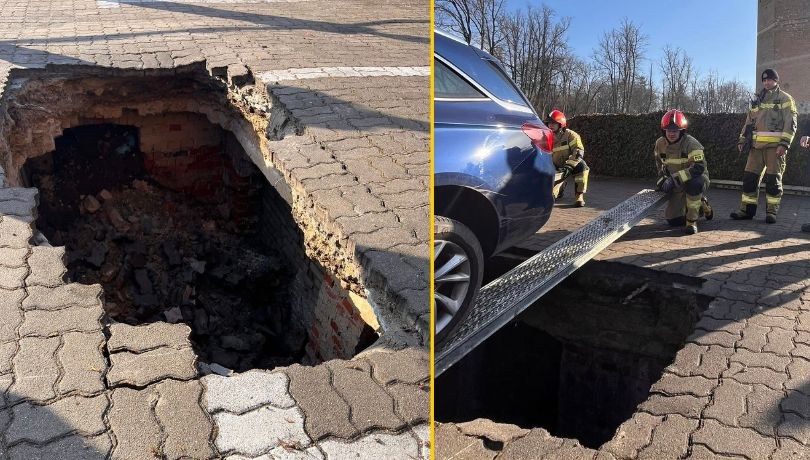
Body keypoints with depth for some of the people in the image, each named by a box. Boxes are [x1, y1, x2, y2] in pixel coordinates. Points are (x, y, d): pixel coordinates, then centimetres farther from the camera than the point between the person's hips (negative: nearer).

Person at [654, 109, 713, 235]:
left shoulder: (691, 143, -24)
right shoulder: (660, 144, -5)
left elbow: (698, 167, -34)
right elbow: (660, 163, 16)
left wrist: (674, 178, -39)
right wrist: (664, 177, -1)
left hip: (697, 178, -6)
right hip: (677, 186, 6)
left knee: (694, 184, -44)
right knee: (673, 220, 1)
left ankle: (692, 221, -26)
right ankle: (701, 205, 30)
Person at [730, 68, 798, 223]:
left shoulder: (785, 99, 3)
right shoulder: (757, 100, 19)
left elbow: (790, 123, -5)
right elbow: (749, 122, 24)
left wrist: (784, 144, -15)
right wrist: (742, 140, 14)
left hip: (775, 145, -5)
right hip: (756, 145, 5)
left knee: (773, 179, -3)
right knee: (750, 177, 1)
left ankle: (771, 212, 4)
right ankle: (747, 210, 7)